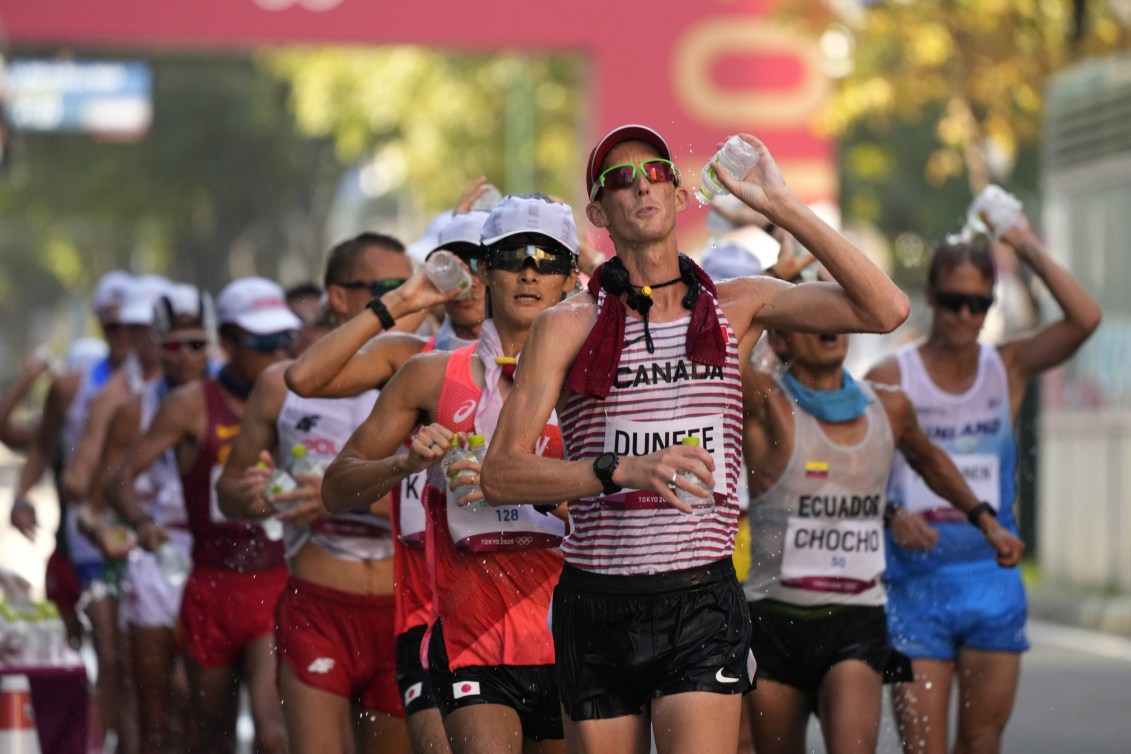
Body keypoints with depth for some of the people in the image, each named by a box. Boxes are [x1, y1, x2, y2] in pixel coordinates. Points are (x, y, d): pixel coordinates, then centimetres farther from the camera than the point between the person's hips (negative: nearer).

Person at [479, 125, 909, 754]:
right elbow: (501, 475, -5)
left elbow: (886, 310, -4)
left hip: (702, 605, -1)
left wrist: (780, 205, -5)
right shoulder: (570, 325, 2)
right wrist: (623, 470, -21)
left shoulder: (734, 306, 7)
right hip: (597, 604, 1)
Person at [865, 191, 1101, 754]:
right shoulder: (891, 379, -3)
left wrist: (1027, 246, -9)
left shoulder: (1008, 368, 4)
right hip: (916, 585, -3)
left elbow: (1085, 318, -11)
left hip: (993, 582, 3)